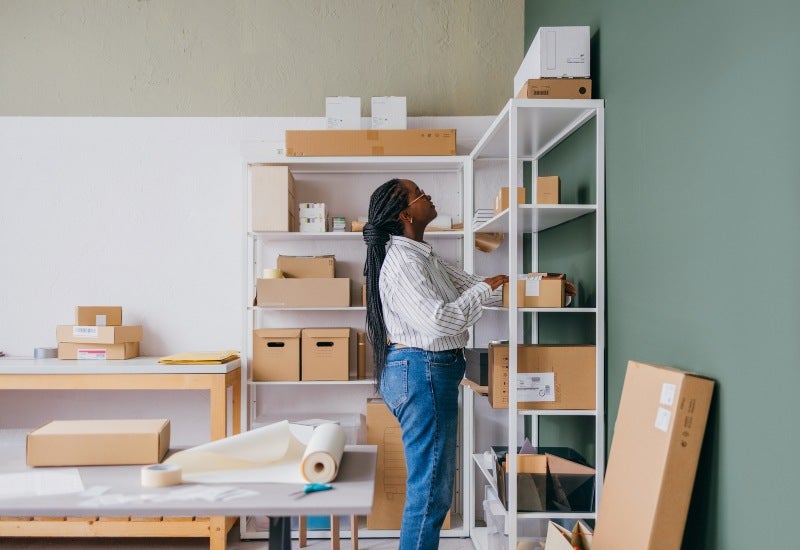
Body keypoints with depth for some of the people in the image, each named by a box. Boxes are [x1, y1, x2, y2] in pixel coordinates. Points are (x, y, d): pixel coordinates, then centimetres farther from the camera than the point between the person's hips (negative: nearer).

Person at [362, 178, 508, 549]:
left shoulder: (422, 255, 15)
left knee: (433, 485, 18)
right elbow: (440, 320, -25)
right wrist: (484, 289, -12)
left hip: (428, 372, 10)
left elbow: (468, 283, 18)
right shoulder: (402, 260, -16)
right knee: (431, 490, -3)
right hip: (421, 372, -10)